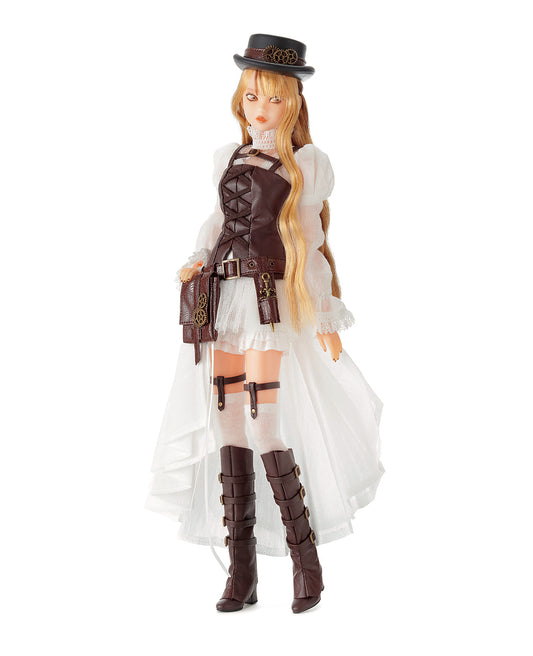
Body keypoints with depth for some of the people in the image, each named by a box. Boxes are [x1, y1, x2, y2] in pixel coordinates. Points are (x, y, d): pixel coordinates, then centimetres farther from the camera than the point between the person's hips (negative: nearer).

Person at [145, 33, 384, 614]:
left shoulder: (307, 164, 3)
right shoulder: (227, 158, 17)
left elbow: (310, 245, 2)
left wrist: (326, 317, -1)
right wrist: (198, 261, 4)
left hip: (273, 303, -5)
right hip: (223, 299, 5)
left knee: (266, 429, -11)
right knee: (228, 429, 1)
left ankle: (305, 558, 6)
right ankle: (241, 572, 8)